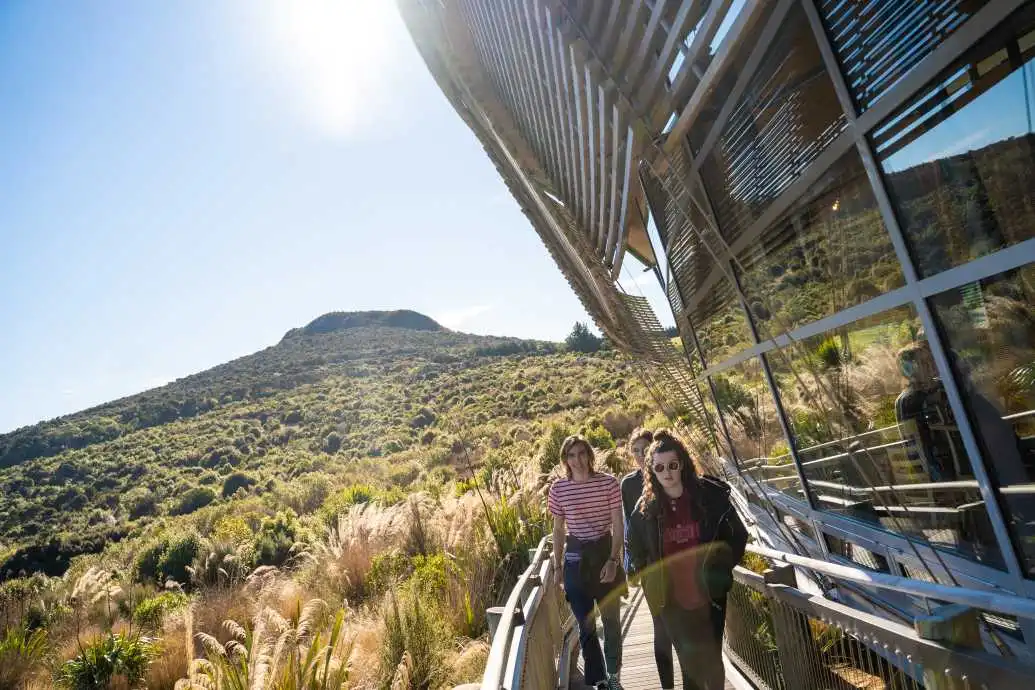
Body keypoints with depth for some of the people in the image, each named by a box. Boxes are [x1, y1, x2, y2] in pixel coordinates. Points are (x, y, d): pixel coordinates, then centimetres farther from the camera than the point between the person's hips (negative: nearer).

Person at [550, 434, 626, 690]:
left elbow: (618, 526, -6)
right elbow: (558, 530, 5)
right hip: (576, 558, 1)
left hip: (605, 553, 0)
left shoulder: (608, 482, -11)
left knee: (611, 619, 17)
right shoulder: (558, 488, -6)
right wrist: (557, 567, 6)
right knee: (586, 625, 9)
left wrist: (613, 560, -16)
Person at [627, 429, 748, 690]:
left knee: (712, 663, 15)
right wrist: (652, 581, 6)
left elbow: (738, 535, -1)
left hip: (709, 598, -1)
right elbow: (636, 549, 9)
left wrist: (720, 570, -3)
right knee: (690, 665, 17)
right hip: (672, 602, 1)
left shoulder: (710, 495, -13)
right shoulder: (646, 508, -8)